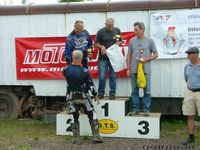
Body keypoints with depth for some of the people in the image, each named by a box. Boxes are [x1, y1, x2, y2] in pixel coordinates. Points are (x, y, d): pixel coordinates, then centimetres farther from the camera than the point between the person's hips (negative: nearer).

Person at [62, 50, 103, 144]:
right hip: (83, 97, -2)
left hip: (71, 97, 2)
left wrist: (72, 64, 29)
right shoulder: (84, 71, -13)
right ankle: (96, 136, 11)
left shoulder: (67, 70, -7)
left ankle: (76, 139, 13)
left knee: (74, 118, 12)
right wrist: (95, 95, 6)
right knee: (92, 115, 11)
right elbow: (90, 85, -7)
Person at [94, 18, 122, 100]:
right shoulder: (100, 32, -3)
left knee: (113, 77, 5)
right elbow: (95, 44, 2)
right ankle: (101, 93, 11)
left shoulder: (117, 30, 5)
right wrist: (101, 46, -17)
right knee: (102, 77, -2)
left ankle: (112, 94, 12)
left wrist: (119, 42, -6)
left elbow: (121, 41, 17)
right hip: (103, 58, -2)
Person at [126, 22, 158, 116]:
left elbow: (155, 55, 5)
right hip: (134, 70, 2)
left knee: (147, 91, 2)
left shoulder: (149, 41, 2)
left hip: (146, 70, -2)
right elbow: (129, 55, 11)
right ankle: (135, 109, 15)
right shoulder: (132, 41, 8)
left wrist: (146, 59, -10)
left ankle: (146, 109, 10)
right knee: (134, 91, 7)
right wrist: (128, 68, 6)